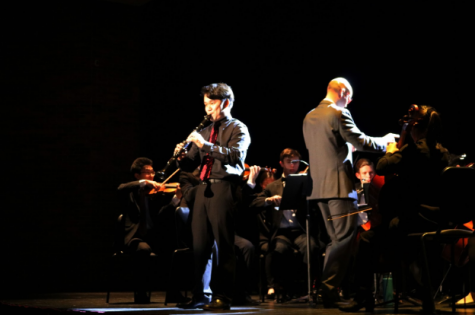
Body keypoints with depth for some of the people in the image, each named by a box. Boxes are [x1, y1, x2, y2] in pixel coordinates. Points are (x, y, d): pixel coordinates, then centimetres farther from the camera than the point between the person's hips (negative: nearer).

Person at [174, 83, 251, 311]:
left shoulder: (237, 129, 3)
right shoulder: (205, 131, 21)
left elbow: (236, 155, -15)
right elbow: (191, 164, 18)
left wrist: (205, 145, -20)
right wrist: (181, 158, -4)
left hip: (223, 188, -6)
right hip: (203, 188, 6)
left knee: (224, 245, -5)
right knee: (199, 244, 4)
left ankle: (222, 296, -3)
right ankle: (197, 295, 10)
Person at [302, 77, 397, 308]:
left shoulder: (309, 118, 14)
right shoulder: (339, 113, -10)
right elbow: (361, 142, -12)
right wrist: (386, 141, 4)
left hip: (319, 187, 8)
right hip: (340, 185, -8)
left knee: (336, 240, 15)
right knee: (345, 239, -3)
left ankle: (327, 290, 14)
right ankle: (330, 288, -8)